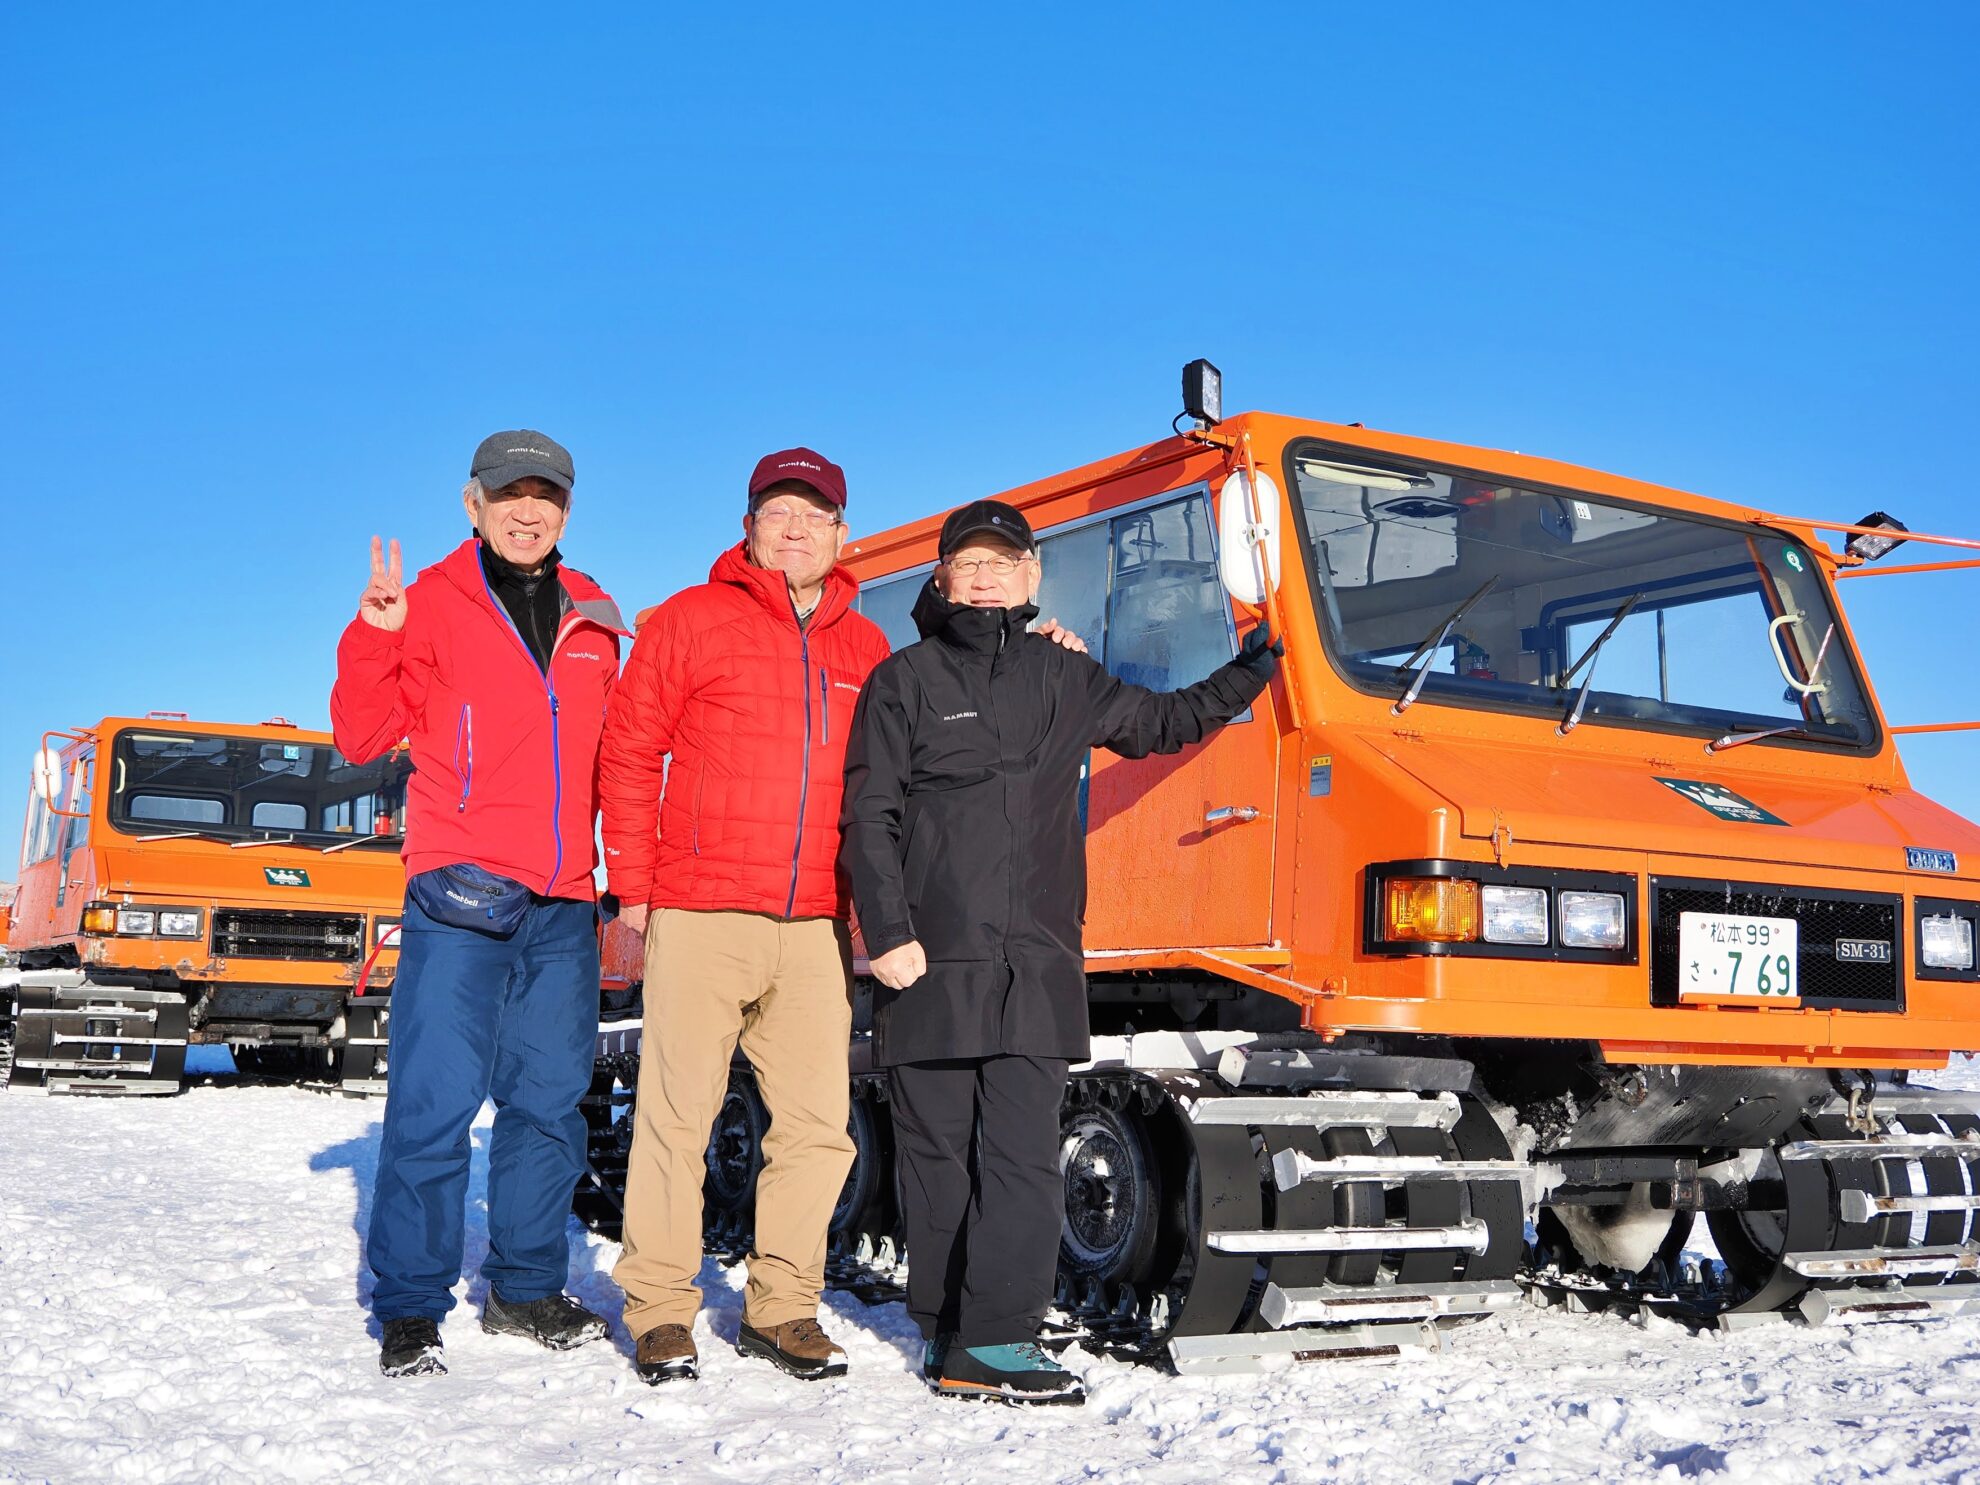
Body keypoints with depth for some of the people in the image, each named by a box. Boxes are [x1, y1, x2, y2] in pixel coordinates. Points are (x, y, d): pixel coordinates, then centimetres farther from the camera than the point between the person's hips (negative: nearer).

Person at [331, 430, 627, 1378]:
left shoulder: (592, 621, 16)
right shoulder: (434, 603, 3)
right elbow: (363, 738, 0)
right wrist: (373, 639, -14)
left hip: (565, 904, 5)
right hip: (461, 893, -4)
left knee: (550, 1098, 8)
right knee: (436, 1098, -6)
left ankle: (525, 1290, 20)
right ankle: (409, 1308, 4)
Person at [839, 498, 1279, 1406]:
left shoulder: (1063, 681, 18)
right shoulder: (906, 681, 7)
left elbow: (1163, 723, 34)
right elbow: (869, 818, 1)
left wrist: (1250, 673, 27)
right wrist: (887, 933, -9)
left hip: (1036, 966, 2)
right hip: (933, 965, -2)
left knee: (1023, 1155, -7)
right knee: (939, 1155, 2)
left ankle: (990, 1341, -3)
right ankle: (951, 1333, 11)